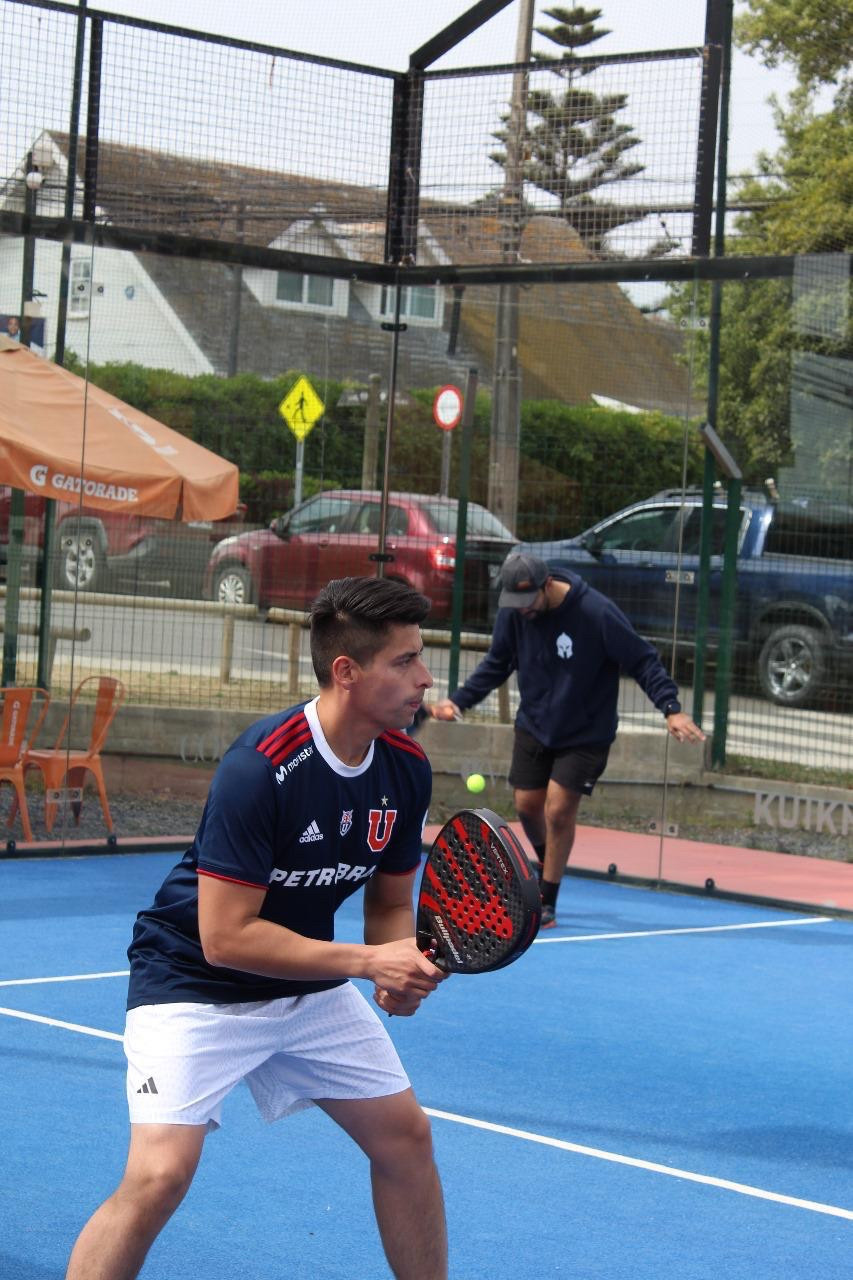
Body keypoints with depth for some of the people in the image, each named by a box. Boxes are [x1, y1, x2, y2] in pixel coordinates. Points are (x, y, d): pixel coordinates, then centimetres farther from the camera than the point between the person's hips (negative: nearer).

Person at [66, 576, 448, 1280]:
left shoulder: (407, 767, -6)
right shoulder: (261, 767, -28)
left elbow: (390, 904, 7)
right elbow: (225, 937, -27)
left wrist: (402, 970, -15)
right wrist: (366, 961, -26)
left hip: (310, 983, 7)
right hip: (195, 984, -7)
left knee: (407, 1135, 8)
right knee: (160, 1174, -22)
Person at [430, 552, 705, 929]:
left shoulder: (597, 612, -24)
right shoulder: (512, 612, -10)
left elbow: (643, 661, -18)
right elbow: (496, 664, 7)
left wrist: (671, 709, -29)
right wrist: (459, 700, -5)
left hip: (584, 735, -5)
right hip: (533, 726, 5)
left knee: (558, 811, -10)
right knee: (526, 804, 7)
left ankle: (547, 903, 4)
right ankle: (548, 866, 38)